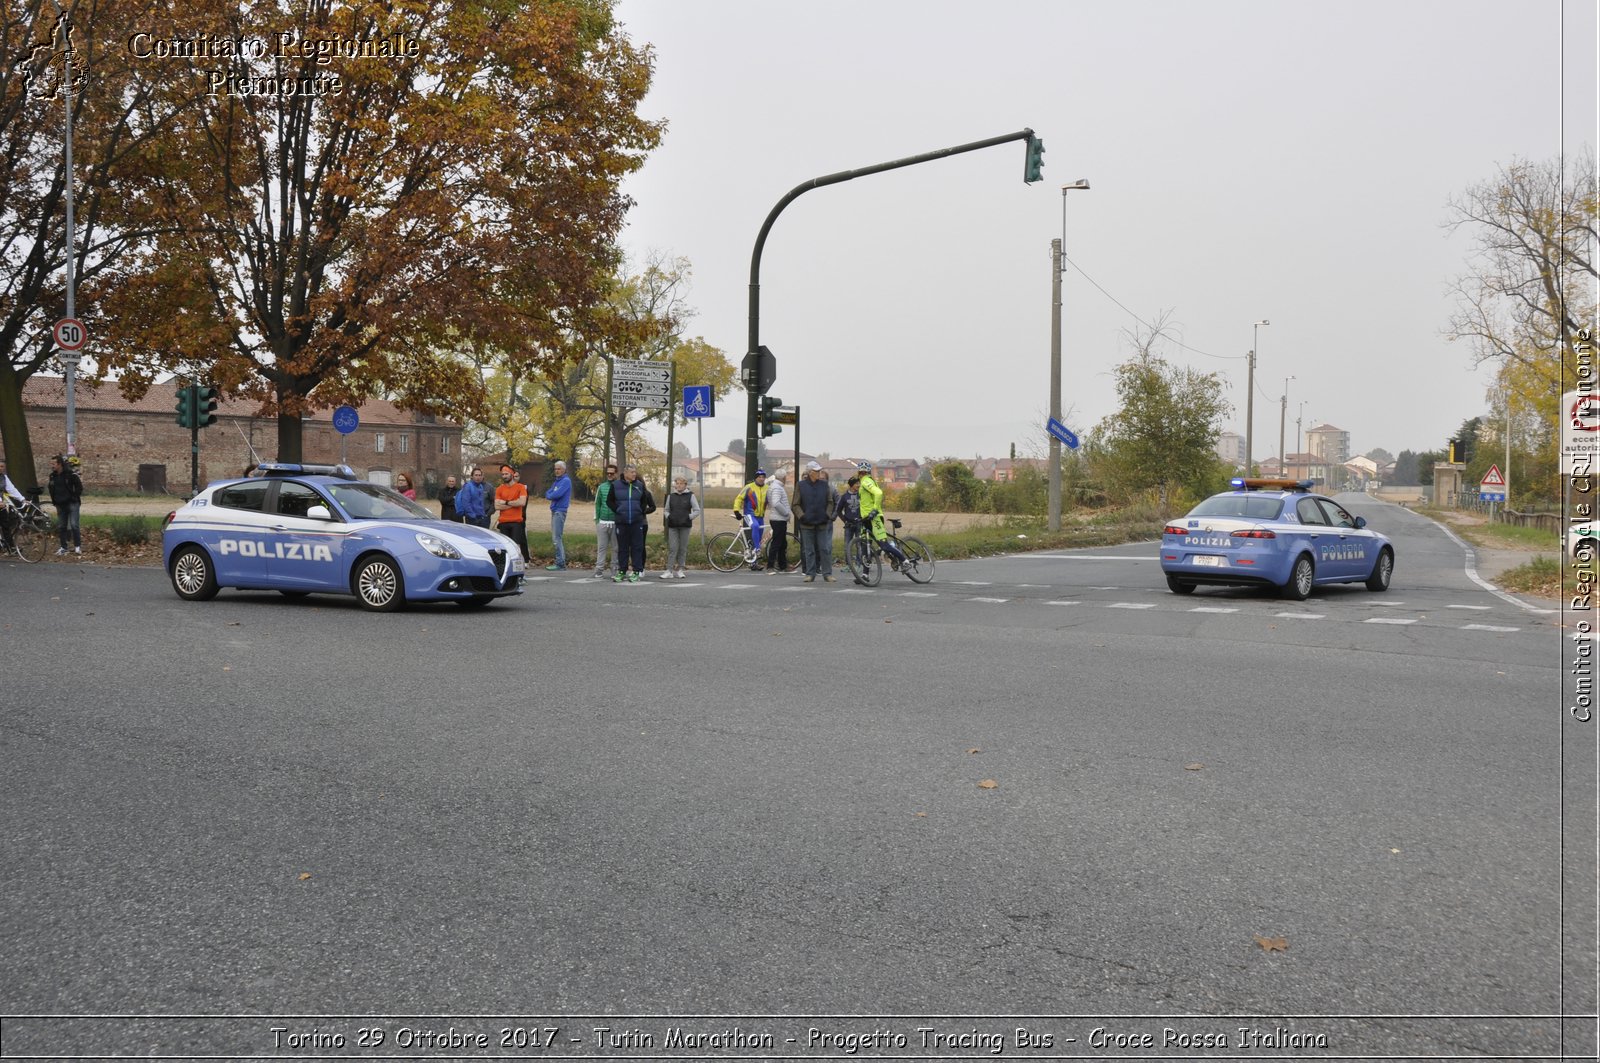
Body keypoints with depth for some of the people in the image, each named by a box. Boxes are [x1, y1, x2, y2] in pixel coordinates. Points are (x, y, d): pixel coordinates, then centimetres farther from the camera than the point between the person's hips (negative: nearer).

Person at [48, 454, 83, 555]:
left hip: (72, 503, -6)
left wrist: (74, 498, -11)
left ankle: (77, 546, -4)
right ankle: (63, 547, 16)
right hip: (60, 505, 6)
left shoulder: (71, 474, -11)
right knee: (61, 526, 8)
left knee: (74, 525, -12)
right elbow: (51, 489, 20)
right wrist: (54, 501, 12)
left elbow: (79, 487, -8)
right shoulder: (52, 476, 7)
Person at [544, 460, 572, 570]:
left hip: (560, 511, -9)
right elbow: (548, 493, 16)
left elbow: (557, 494, -20)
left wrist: (549, 495, 0)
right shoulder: (557, 481, 19)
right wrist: (552, 495, -5)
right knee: (556, 536, 12)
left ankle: (560, 563, -10)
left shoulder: (566, 481, -9)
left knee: (556, 537, -11)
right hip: (554, 511, 9)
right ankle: (562, 560, 17)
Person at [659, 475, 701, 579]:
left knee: (683, 548, 3)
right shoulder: (671, 495, 9)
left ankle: (679, 570, 11)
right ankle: (669, 571, -7)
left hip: (685, 526, -1)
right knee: (672, 548, -5)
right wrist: (668, 516, -1)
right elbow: (666, 510, 18)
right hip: (673, 526, 1)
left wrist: (689, 517, -8)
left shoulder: (690, 495, 3)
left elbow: (697, 510, 4)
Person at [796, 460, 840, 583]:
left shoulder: (825, 485, 5)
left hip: (823, 523, 1)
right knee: (809, 550, 4)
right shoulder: (801, 486, 1)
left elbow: (830, 502, 13)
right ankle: (810, 574, 11)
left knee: (825, 549, 1)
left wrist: (828, 515, -1)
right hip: (807, 523, -1)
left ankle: (827, 574, 7)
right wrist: (802, 516, -9)